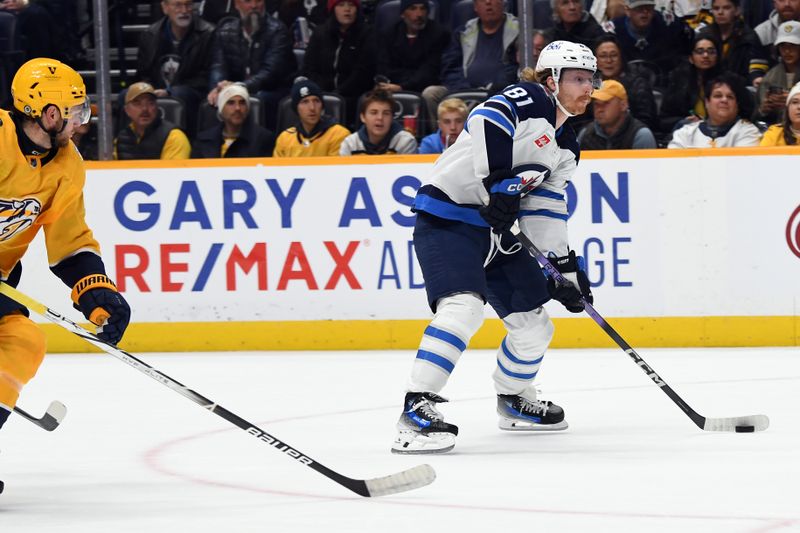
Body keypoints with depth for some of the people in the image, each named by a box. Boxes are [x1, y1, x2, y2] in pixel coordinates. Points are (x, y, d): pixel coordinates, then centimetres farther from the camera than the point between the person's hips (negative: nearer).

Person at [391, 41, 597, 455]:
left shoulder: (565, 148, 15)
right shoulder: (530, 99, -11)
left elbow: (545, 210, 15)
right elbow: (486, 120, -29)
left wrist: (564, 266, 8)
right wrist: (497, 182, -31)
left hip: (495, 230, 9)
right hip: (446, 217, -9)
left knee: (533, 323, 12)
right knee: (463, 306, -29)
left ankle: (514, 401, 39)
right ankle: (415, 410, -32)